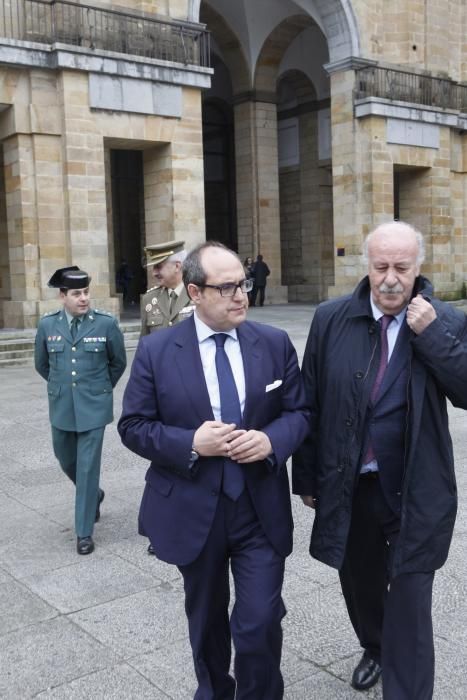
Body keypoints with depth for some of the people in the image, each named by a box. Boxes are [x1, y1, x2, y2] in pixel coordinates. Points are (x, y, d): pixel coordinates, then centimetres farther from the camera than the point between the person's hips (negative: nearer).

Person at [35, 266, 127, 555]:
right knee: (67, 462, 17)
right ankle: (94, 495, 46)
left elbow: (118, 363, 5)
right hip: (61, 407, 3)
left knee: (88, 468, -1)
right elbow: (42, 364, 14)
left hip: (94, 407, -3)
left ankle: (85, 532, 10)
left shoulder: (106, 323, -9)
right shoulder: (47, 324, -2)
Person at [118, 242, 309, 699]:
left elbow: (298, 412, 3)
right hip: (193, 510, 0)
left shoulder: (275, 344, -2)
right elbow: (133, 426, -5)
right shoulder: (156, 350, -7)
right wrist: (191, 442, -21)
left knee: (260, 623, -2)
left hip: (261, 508, 0)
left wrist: (271, 440, -19)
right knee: (206, 621, 20)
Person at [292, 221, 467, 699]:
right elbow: (310, 404, 1)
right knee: (359, 582, 23)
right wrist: (307, 477, 3)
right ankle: (374, 648, 52)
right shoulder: (332, 319, -5)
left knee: (410, 602, 4)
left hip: (416, 491, -2)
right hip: (350, 485, 3)